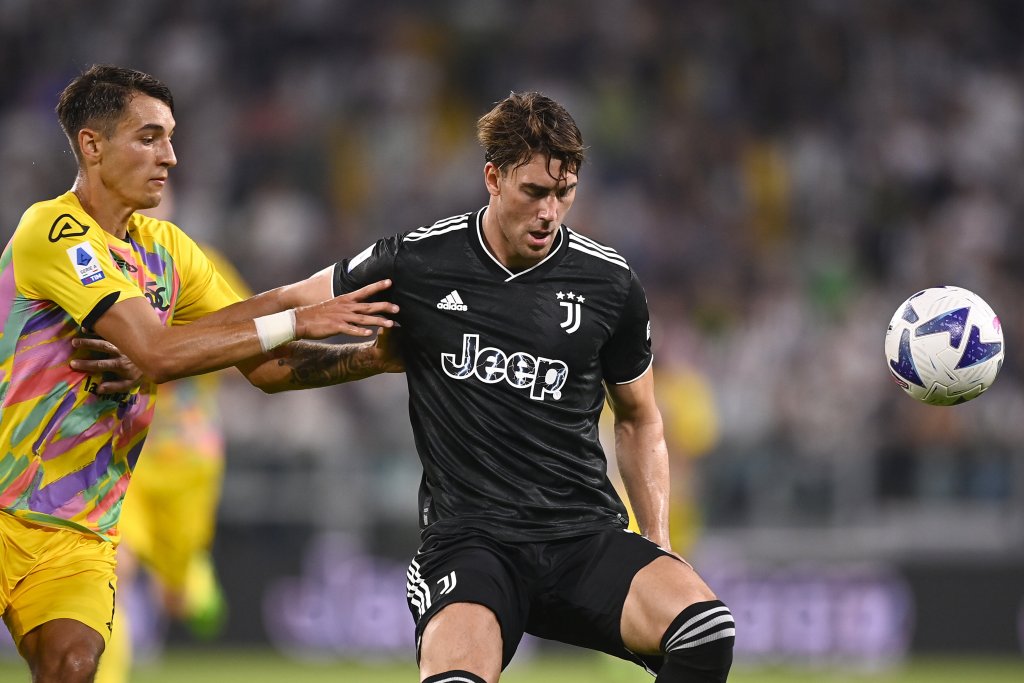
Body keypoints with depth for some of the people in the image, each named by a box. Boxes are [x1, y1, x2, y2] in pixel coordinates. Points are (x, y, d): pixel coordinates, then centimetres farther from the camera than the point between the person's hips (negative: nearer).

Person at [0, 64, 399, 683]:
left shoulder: (166, 248, 12)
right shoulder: (54, 231, -14)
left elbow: (264, 364, 13)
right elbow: (155, 352, -23)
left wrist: (372, 357, -3)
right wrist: (294, 315, -19)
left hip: (81, 532, 6)